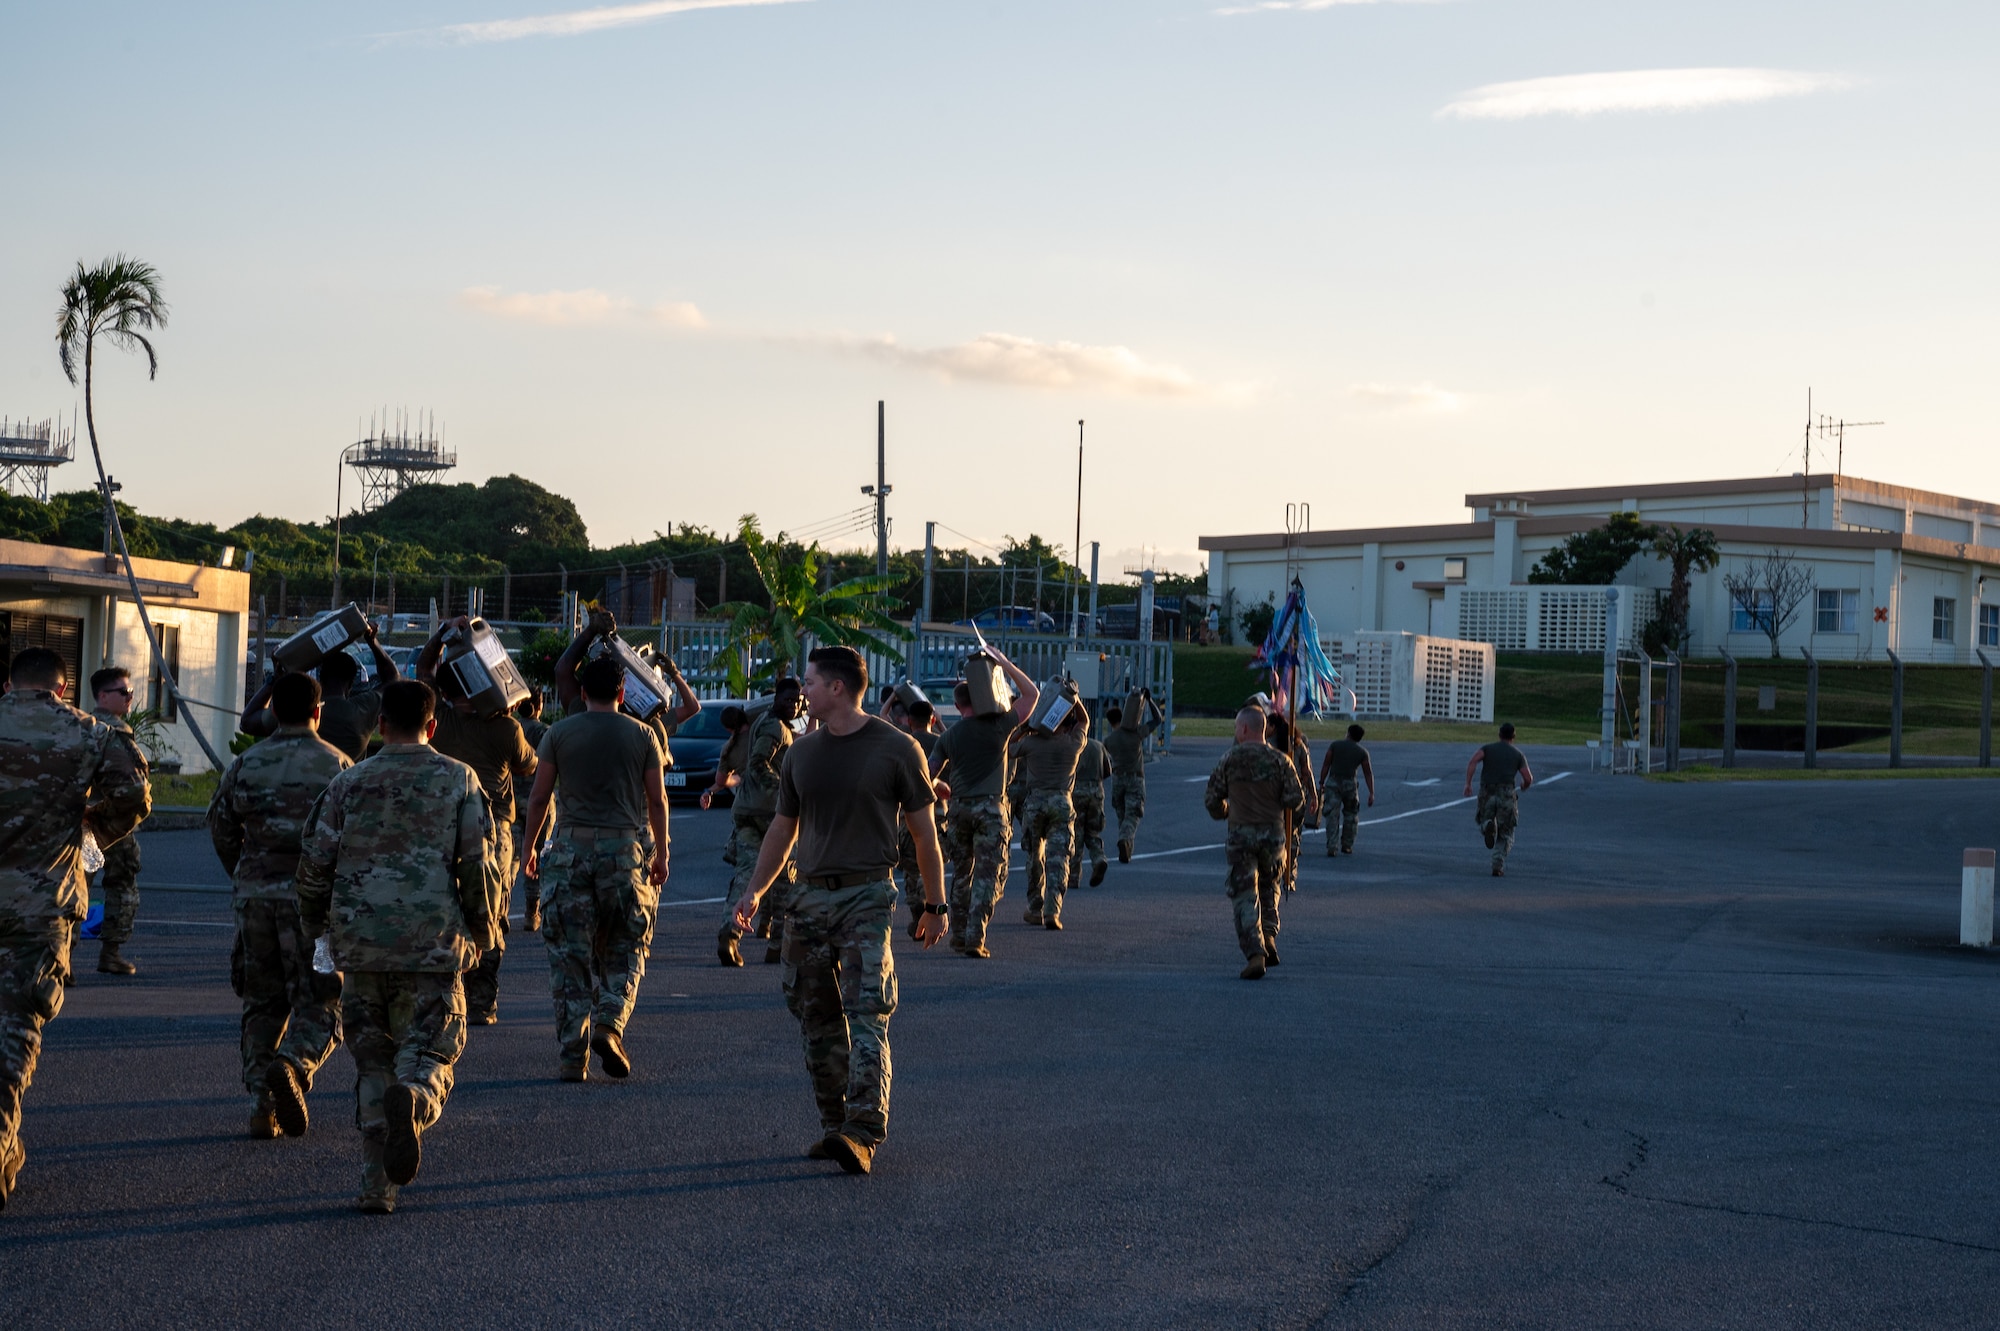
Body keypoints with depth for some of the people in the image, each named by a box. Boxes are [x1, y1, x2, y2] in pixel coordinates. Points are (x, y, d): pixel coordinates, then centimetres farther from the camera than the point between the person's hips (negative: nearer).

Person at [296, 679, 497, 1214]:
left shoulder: (348, 783, 5)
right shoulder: (459, 780, 2)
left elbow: (314, 863, 5)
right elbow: (477, 864, -2)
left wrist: (315, 925, 22)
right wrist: (484, 929, 12)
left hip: (361, 945, 2)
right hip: (433, 947, -1)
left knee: (371, 1064, 12)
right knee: (427, 1059, 3)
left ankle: (377, 1184, 7)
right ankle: (412, 1104, -32)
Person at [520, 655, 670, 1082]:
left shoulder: (558, 734, 4)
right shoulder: (641, 735, 4)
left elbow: (539, 797, 4)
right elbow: (657, 800, 5)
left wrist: (530, 848, 15)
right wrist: (660, 855, 14)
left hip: (571, 848, 0)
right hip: (626, 849, 0)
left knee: (569, 953, 4)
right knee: (625, 949, 13)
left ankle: (573, 1056, 3)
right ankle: (609, 1026, -9)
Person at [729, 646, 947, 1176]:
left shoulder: (896, 749, -3)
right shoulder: (802, 752, 12)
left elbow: (923, 832, 2)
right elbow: (783, 828, 20)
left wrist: (935, 904, 3)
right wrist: (755, 892, 13)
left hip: (867, 898, -5)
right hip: (810, 895, 6)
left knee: (867, 1014, -14)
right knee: (817, 1018, 7)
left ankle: (864, 1134, -19)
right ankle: (833, 1125, 17)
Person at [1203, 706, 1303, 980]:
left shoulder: (1230, 759, -4)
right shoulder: (1279, 760, -2)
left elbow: (1212, 797, 0)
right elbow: (1295, 798, -6)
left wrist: (1222, 813, 22)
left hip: (1241, 834, -2)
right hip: (1273, 833, 2)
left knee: (1244, 895, 0)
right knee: (1269, 887, 23)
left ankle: (1254, 953, -12)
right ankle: (1268, 938, 8)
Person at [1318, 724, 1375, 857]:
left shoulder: (1335, 745, 5)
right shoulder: (1362, 752, 6)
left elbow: (1326, 765, 1)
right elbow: (1368, 774, 5)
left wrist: (1321, 783, 6)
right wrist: (1371, 793, 6)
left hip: (1332, 783, 0)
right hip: (1349, 784, 0)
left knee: (1332, 816, -2)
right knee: (1350, 815, 18)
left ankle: (1332, 847, -12)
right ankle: (1346, 845, 20)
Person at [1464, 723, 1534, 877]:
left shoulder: (1487, 748, 12)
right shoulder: (1518, 754, 11)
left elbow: (1473, 761, -8)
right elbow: (1528, 779, 4)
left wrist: (1468, 783, -11)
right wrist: (1524, 785, 28)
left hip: (1487, 794, 1)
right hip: (1507, 794, 0)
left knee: (1484, 825, 20)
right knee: (1505, 835, 11)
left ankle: (1489, 827, -20)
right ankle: (1498, 867, -8)